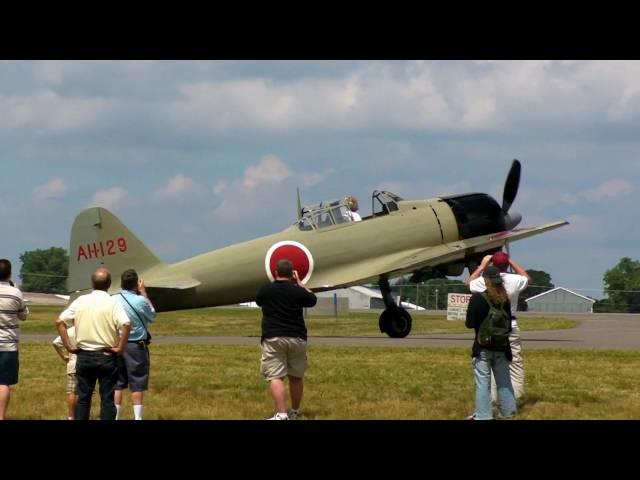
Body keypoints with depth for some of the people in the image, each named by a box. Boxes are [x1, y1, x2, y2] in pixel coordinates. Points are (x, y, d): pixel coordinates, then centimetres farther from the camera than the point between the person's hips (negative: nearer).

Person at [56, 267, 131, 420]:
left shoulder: (81, 301, 1)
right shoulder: (113, 303, -9)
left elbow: (60, 322, 0)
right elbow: (126, 325, -23)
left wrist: (68, 346, 3)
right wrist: (120, 348, -13)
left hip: (84, 356, 3)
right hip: (106, 355, -3)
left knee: (83, 397, 10)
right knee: (107, 399, 2)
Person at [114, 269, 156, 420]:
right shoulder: (140, 301, -14)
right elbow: (152, 316, 5)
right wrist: (144, 293, 9)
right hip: (136, 346, -3)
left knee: (117, 384, 9)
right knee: (137, 385, 3)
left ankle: (115, 416, 10)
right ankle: (137, 417, 4)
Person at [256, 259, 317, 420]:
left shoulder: (265, 290, 0)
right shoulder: (297, 290, -3)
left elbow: (258, 301, 23)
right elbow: (313, 299, 16)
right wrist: (299, 283, 23)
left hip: (273, 338, -2)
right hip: (297, 338, 2)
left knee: (275, 376, -8)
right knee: (296, 376, 16)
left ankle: (281, 414, -21)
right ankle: (295, 411, 27)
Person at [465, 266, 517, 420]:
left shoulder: (478, 298, -12)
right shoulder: (505, 299, 2)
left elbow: (470, 323, -9)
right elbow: (509, 324, 9)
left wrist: (468, 321, 13)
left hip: (483, 347, -4)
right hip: (501, 347, 4)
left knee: (483, 382, -1)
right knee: (504, 381, 13)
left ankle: (483, 416, -3)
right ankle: (508, 412, 19)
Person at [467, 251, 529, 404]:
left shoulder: (484, 281, -7)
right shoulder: (515, 280, -4)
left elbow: (470, 282, 17)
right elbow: (526, 277, 22)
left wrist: (483, 265, 20)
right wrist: (511, 262, 23)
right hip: (510, 325, 0)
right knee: (515, 363, 5)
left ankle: (491, 399, 3)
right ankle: (517, 397, 4)